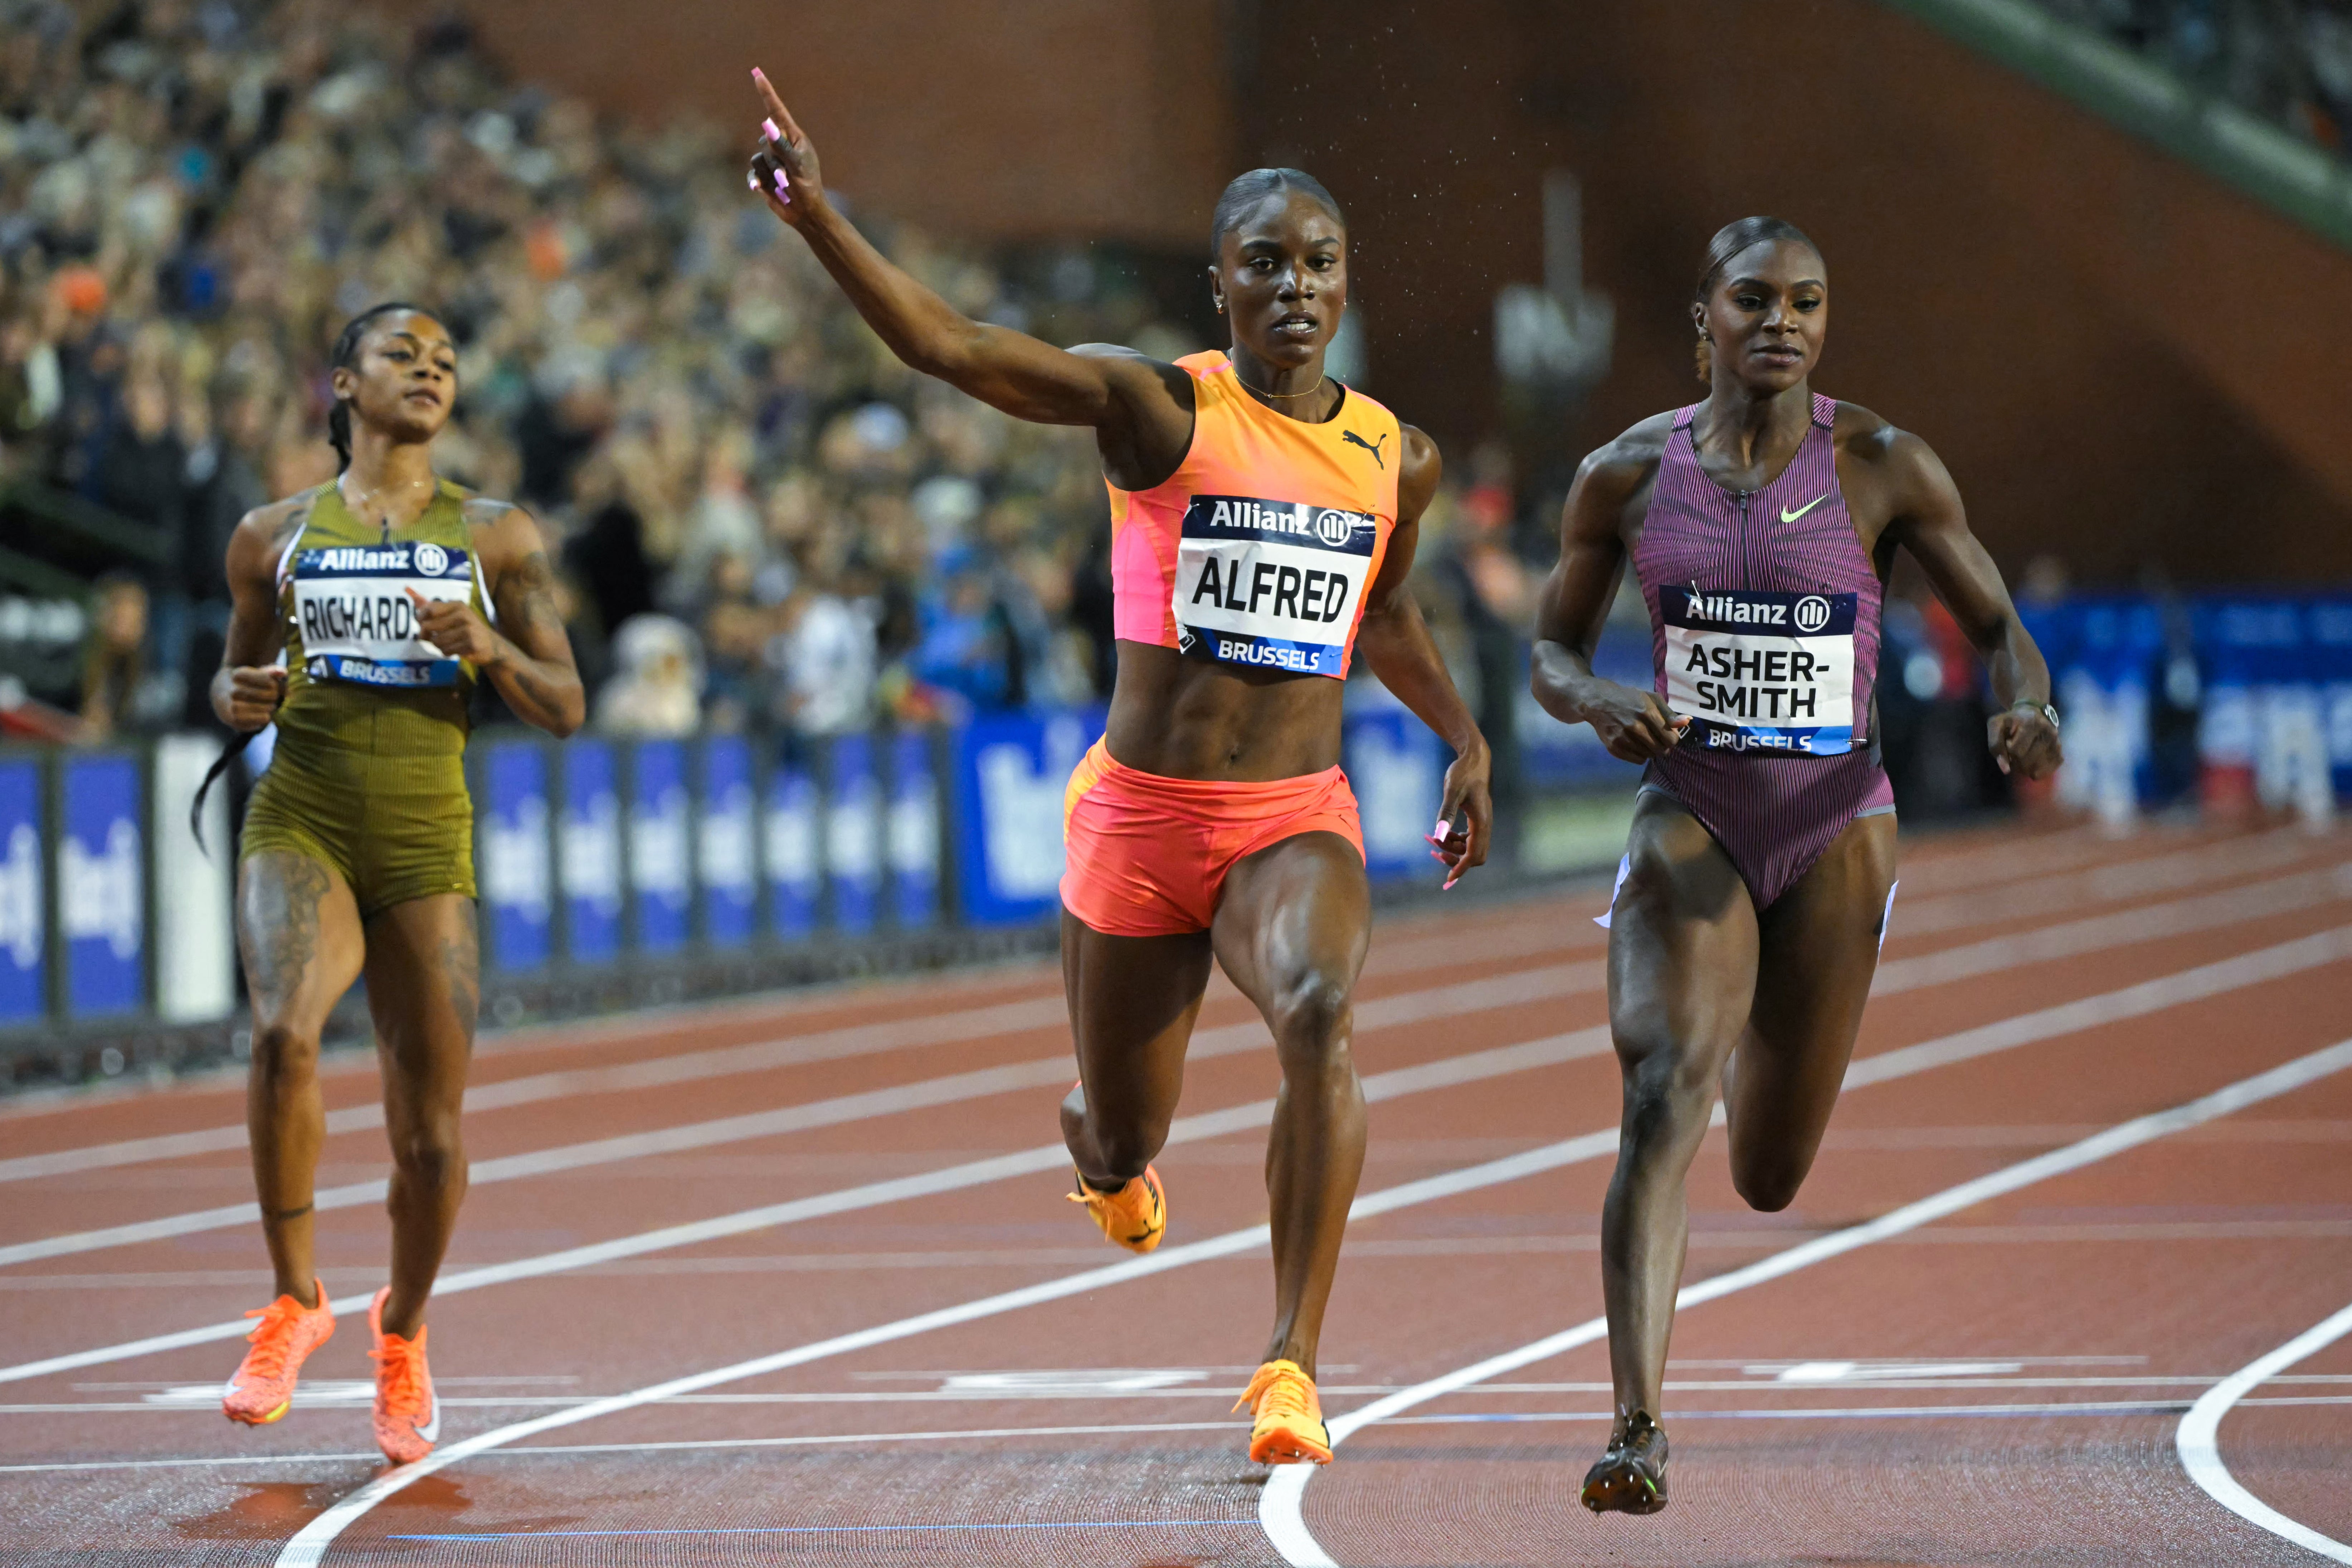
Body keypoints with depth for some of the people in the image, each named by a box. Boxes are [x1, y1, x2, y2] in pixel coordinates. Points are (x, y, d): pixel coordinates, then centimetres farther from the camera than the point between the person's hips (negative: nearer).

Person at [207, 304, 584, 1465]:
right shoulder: (276, 536, 8)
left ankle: (403, 1330, 32)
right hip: (301, 823, -1)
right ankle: (293, 1301, -12)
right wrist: (238, 699, -3)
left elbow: (564, 708, 6)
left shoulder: (493, 537, 7)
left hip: (427, 845, 1)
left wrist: (488, 648, -13)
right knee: (283, 1032, -31)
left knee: (430, 1138, 1)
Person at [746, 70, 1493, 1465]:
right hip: (1140, 820, -1)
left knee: (1322, 1011, -32)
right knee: (1120, 1145, 11)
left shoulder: (1397, 458, 5)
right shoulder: (1161, 408, -7)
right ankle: (1108, 1146, 54)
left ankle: (1295, 1369, -29)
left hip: (1296, 825, 1)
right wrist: (817, 215, -33)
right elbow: (952, 347, -20)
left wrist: (1468, 744, 21)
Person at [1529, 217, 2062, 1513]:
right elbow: (1551, 651, 8)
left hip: (1836, 833, 1)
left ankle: (1756, 1040, 50)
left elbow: (1998, 630, 3)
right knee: (1661, 1093, -25)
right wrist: (1599, 707, -15)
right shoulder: (1628, 474, -2)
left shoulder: (1884, 469, -5)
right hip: (1689, 822, -1)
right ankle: (1637, 1428, -27)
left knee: (1770, 1179, 10)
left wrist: (2023, 709, -19)